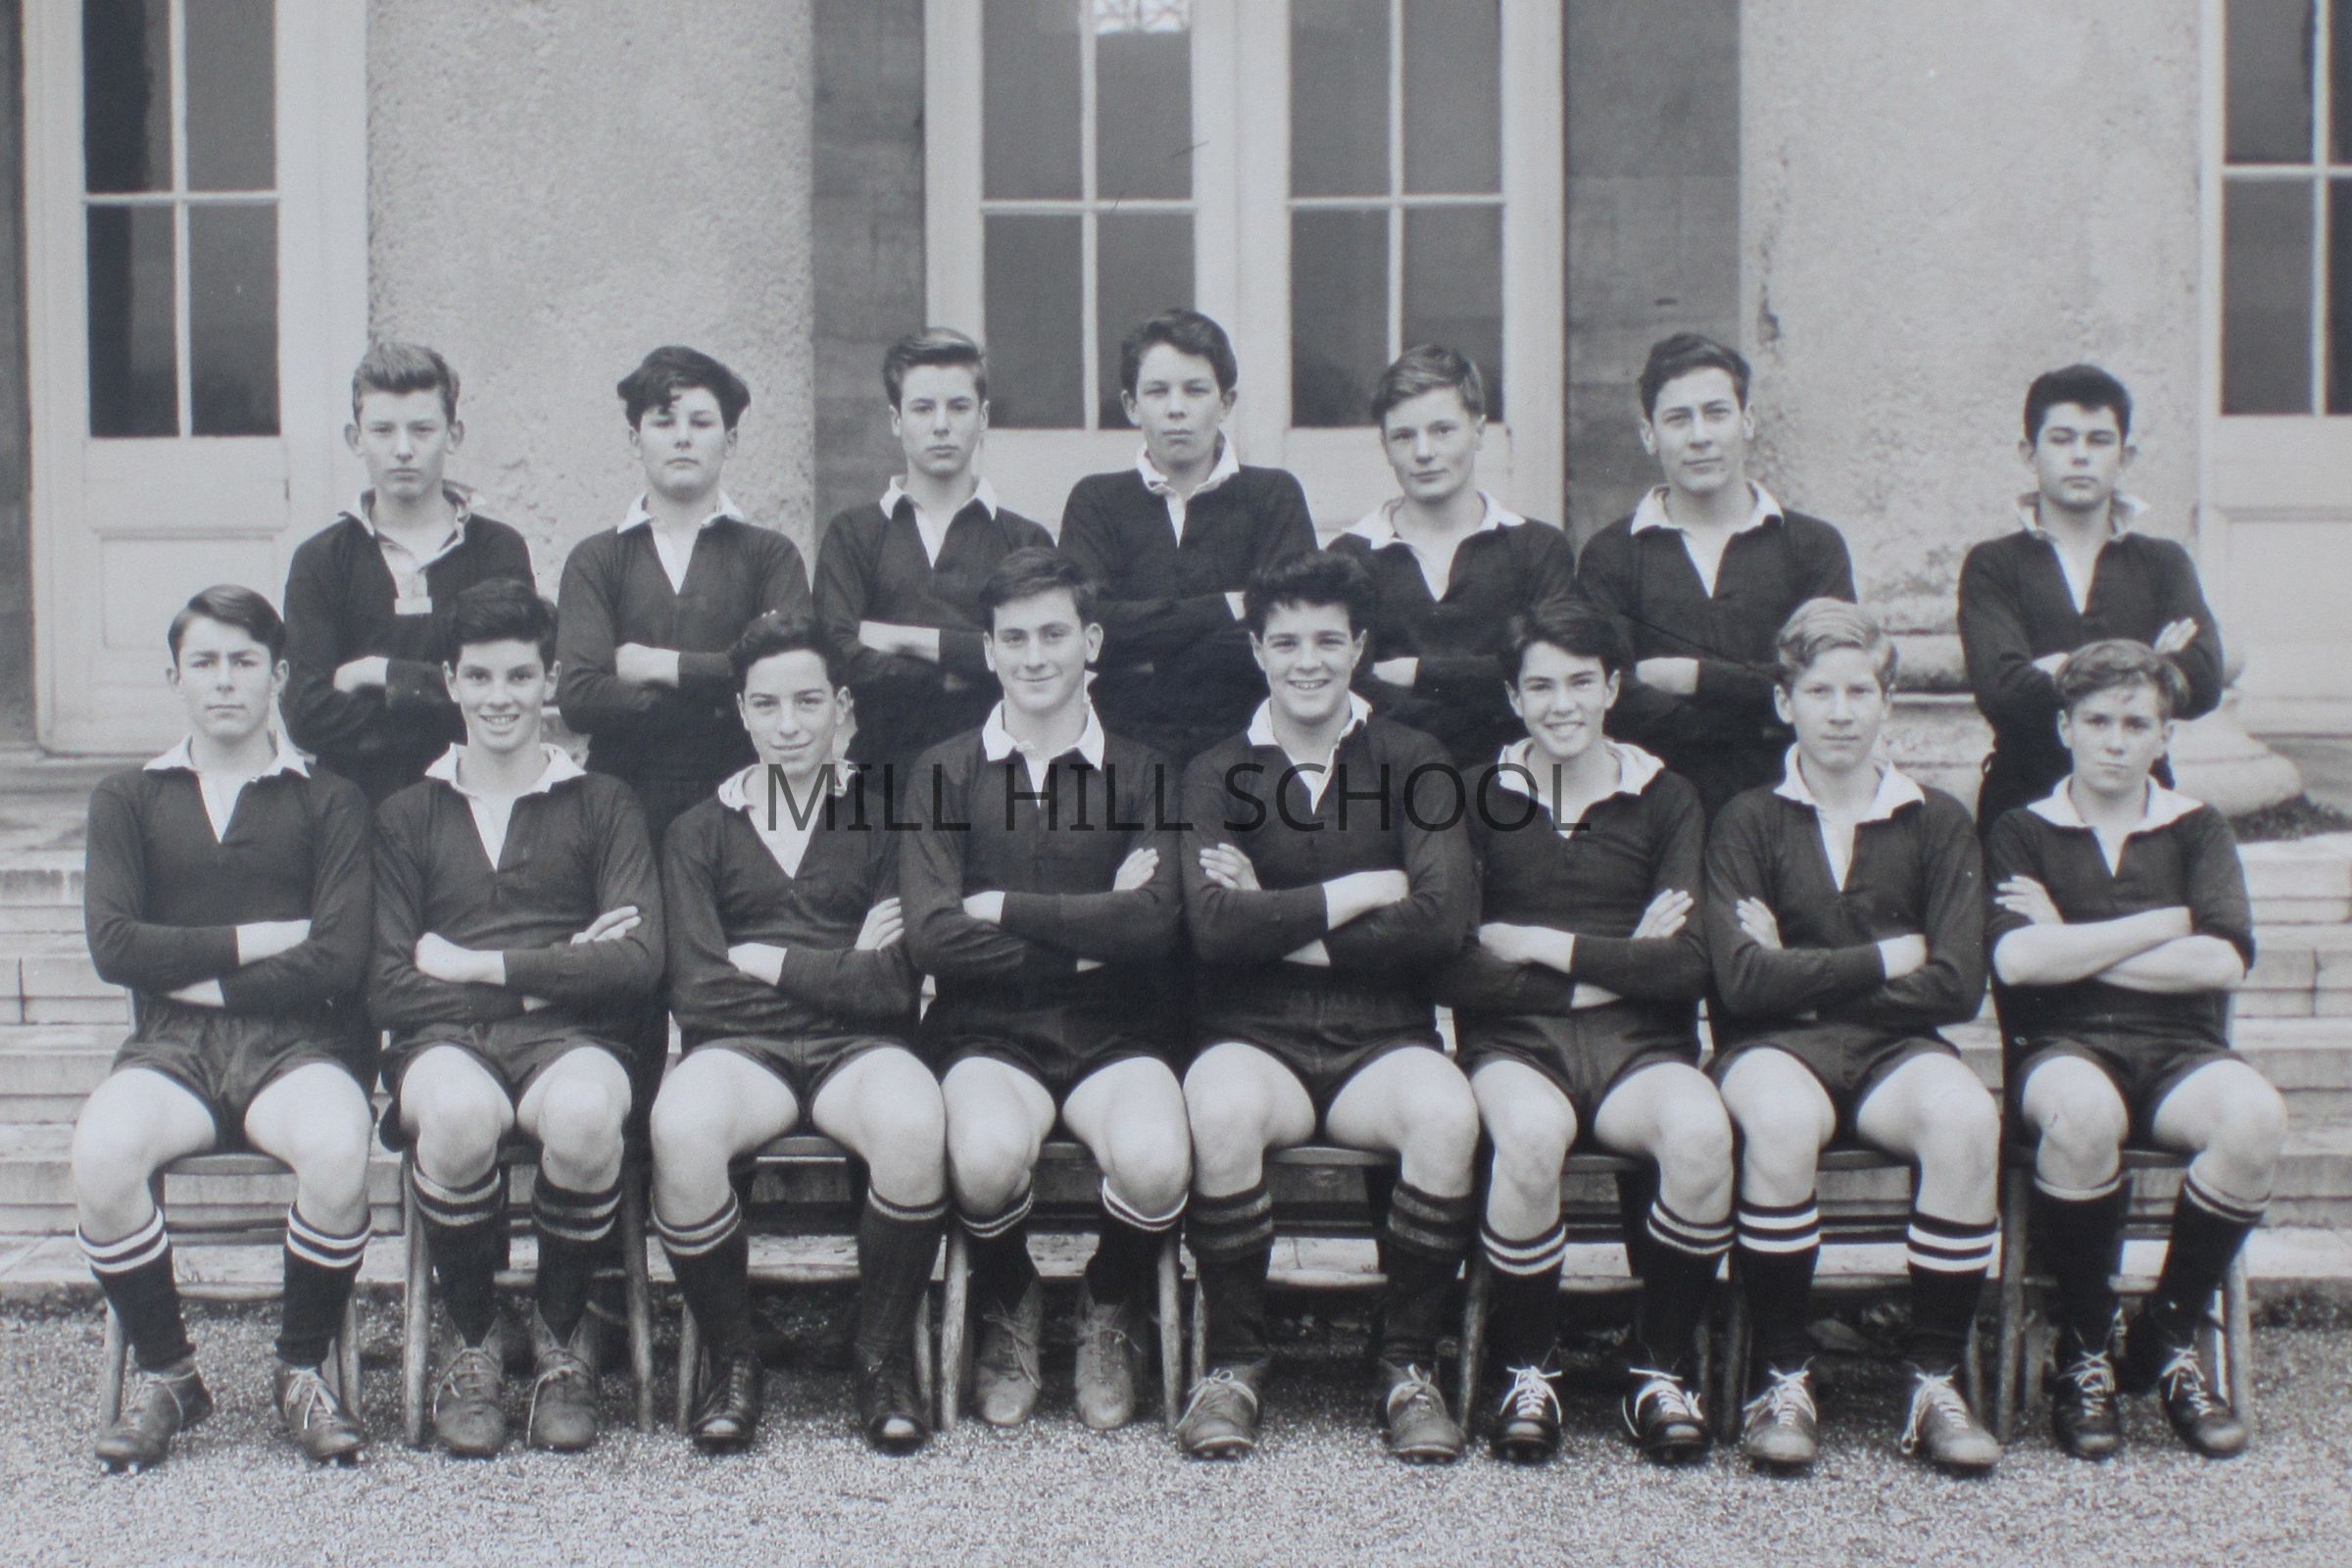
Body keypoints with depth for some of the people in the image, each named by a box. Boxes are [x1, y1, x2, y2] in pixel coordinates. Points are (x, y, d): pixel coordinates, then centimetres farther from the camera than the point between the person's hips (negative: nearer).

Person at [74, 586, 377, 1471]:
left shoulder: (328, 801, 10)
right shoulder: (128, 802, 17)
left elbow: (338, 960, -3)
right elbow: (114, 946, 1)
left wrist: (203, 979, -3)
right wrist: (260, 940, -3)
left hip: (297, 1042, -2)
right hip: (170, 1048, 2)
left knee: (337, 1152, -34)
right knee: (101, 1156, -30)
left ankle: (303, 1370, -7)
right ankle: (163, 1373, -4)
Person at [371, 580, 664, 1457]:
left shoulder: (601, 804, 15)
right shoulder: (408, 817, 18)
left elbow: (637, 964, 0)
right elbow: (388, 989, 4)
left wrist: (481, 965, -3)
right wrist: (553, 971, -3)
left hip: (569, 1035, 0)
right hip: (445, 1038, 1)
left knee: (585, 1116, -36)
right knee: (459, 1114, -36)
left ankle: (562, 1336, -7)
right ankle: (470, 1343, -9)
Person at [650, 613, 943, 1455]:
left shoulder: (883, 816, 12)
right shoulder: (700, 831, 14)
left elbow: (892, 988, 0)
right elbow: (697, 993, 0)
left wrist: (768, 961, -2)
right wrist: (841, 968, -3)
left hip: (858, 1049, 0)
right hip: (739, 1047, 0)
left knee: (914, 1128, -35)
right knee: (680, 1131, -35)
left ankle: (885, 1354, -10)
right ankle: (729, 1355, -9)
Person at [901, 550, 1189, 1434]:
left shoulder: (1141, 774, 7)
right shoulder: (947, 771, 7)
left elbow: (1152, 923, -10)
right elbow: (933, 938, -6)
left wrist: (1005, 909, -8)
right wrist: (1087, 933, -7)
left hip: (1114, 1031, 1)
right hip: (988, 1031, 0)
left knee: (1157, 1164, -31)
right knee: (988, 1157, -33)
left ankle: (1109, 1313, 7)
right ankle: (1006, 1311, 4)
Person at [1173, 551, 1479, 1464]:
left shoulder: (1413, 763, 9)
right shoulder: (1218, 772, 8)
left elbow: (1442, 921, -7)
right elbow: (1214, 926, -10)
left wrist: (1284, 926, -7)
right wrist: (1362, 890, -7)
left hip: (1383, 1041, 1)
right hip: (1254, 1039, 0)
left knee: (1448, 1115, -32)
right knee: (1223, 1112, -34)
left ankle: (1408, 1362, -10)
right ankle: (1235, 1359, -12)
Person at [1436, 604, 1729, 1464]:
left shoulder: (1664, 798, 12)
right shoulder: (1479, 797, 9)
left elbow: (1688, 966, -2)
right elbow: (1451, 969, -5)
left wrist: (1543, 947, -5)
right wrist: (1614, 962, -6)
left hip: (1638, 1043, 1)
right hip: (1514, 1042, -1)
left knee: (1701, 1132, -32)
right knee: (1531, 1133, -36)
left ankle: (1663, 1363, -7)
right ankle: (1527, 1367, -10)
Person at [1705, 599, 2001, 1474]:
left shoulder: (1937, 822, 10)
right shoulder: (1749, 821, 5)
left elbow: (1956, 986, -1)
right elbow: (1743, 981, -10)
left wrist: (1807, 977, -5)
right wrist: (1884, 958, -5)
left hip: (1892, 1046, 2)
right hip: (1772, 1045, -2)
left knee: (1968, 1120, -31)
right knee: (1782, 1121, -36)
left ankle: (1934, 1382, -16)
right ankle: (1782, 1379, -19)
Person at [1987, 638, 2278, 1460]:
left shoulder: (2197, 829, 16)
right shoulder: (2022, 834, 12)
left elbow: (2224, 962, -2)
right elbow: (2015, 959, -9)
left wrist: (2072, 946, -3)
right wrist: (2166, 922, -3)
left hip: (2181, 1049, 2)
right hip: (2062, 1045, -2)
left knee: (2255, 1115, -33)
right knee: (2082, 1113, -38)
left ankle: (2167, 1338, -8)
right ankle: (2081, 1349, -14)